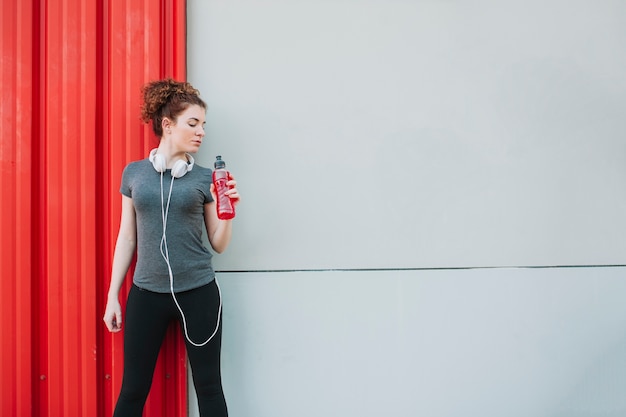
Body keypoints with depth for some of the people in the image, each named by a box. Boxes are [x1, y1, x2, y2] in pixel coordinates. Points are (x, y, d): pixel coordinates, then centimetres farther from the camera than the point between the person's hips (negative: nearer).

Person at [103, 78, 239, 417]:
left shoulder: (205, 178, 1)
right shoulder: (134, 173, 4)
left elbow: (219, 245, 4)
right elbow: (127, 238, 8)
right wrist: (112, 295, 8)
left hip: (198, 292, 0)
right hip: (146, 293, 1)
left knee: (209, 388, 7)